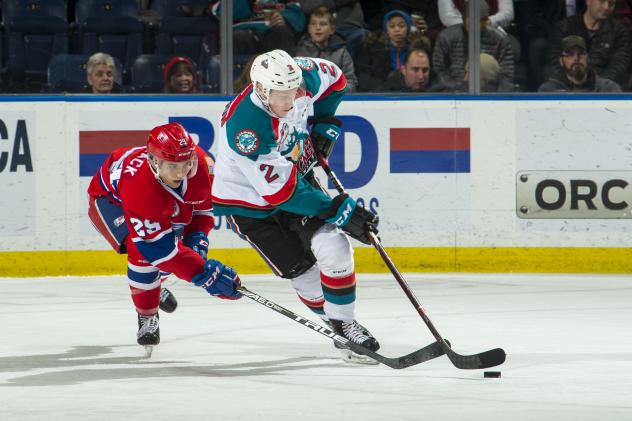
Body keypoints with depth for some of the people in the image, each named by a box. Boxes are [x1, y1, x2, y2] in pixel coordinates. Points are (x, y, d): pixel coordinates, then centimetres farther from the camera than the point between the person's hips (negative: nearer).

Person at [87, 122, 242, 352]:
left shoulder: (198, 161, -29)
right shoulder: (140, 185, -47)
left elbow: (202, 203, -5)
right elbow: (156, 247, -43)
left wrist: (197, 237, -19)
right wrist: (202, 273, -45)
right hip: (109, 199, -7)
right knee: (144, 253, -27)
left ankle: (152, 284, 39)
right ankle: (147, 317, -6)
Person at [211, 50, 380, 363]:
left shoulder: (301, 78, -21)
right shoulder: (245, 128, -39)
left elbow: (334, 79, 6)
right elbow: (282, 192, -33)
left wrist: (324, 125, -3)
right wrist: (341, 211, -31)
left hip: (296, 175, 5)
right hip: (249, 201, -5)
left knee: (333, 245, -12)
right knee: (304, 272, -7)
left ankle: (345, 322, 3)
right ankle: (339, 324, 14)